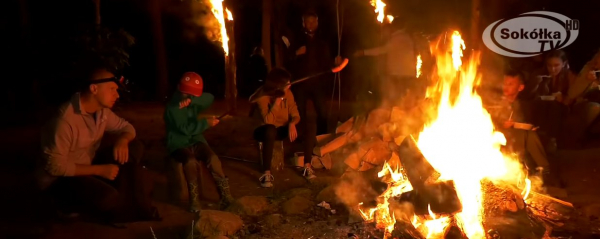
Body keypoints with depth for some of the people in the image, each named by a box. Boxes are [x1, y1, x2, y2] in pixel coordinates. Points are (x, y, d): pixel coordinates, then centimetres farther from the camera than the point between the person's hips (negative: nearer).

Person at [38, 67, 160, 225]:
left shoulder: (102, 111, -5)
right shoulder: (65, 120, -28)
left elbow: (127, 127, 8)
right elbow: (55, 167, -25)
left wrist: (122, 141, -17)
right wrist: (99, 170, -23)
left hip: (88, 166, 8)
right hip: (60, 179, -8)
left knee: (135, 149, -8)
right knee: (109, 197, -35)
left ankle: (140, 209, -3)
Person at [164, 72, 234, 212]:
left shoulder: (192, 104, 8)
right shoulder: (172, 107, -12)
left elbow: (210, 98, -7)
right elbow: (185, 128, -22)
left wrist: (192, 100, -21)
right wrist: (206, 123, -23)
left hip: (195, 142, 5)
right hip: (179, 145, -5)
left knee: (212, 157, -25)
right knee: (190, 161, -37)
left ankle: (225, 196, -24)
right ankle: (194, 200, -26)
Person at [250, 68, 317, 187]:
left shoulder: (287, 93, -5)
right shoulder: (263, 97, -20)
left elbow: (295, 114, -2)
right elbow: (268, 121, -30)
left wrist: (292, 123, -23)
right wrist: (277, 102, -32)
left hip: (282, 129, 5)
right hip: (265, 131, -5)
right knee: (271, 130, -42)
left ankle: (307, 166, -10)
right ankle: (267, 174, -37)